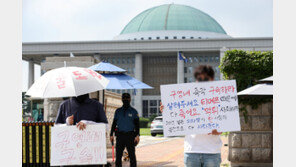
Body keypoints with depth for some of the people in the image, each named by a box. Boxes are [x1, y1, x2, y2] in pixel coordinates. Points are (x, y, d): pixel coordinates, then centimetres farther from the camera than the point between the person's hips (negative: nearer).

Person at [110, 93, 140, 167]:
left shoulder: (133, 111, 5)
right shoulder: (118, 111, 12)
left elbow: (137, 124, 2)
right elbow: (114, 123, 14)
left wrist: (137, 136, -10)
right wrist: (111, 135, 6)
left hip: (130, 135, -2)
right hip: (120, 135, 2)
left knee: (132, 155, -3)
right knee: (118, 155, 2)